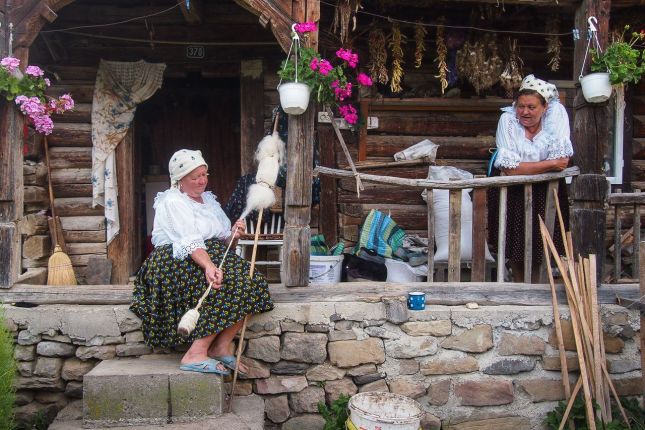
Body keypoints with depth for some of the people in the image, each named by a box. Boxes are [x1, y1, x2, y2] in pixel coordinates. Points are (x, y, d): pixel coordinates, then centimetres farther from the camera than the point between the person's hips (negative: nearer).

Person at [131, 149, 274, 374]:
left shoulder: (209, 199, 21)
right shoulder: (171, 202, -4)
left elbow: (223, 242, 19)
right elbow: (189, 241, -21)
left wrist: (233, 235, -5)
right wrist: (208, 265, -39)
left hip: (210, 257, 7)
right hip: (179, 262, -7)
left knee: (250, 281, -18)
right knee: (227, 284, -30)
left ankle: (221, 346, -14)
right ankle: (195, 354, -27)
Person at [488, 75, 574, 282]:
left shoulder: (557, 113, -12)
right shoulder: (507, 119, -15)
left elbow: (562, 161, -19)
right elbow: (510, 168, -24)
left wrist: (526, 167, -17)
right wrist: (549, 164, -19)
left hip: (546, 192, 0)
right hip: (513, 193, 0)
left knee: (541, 248, 1)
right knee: (516, 249, 6)